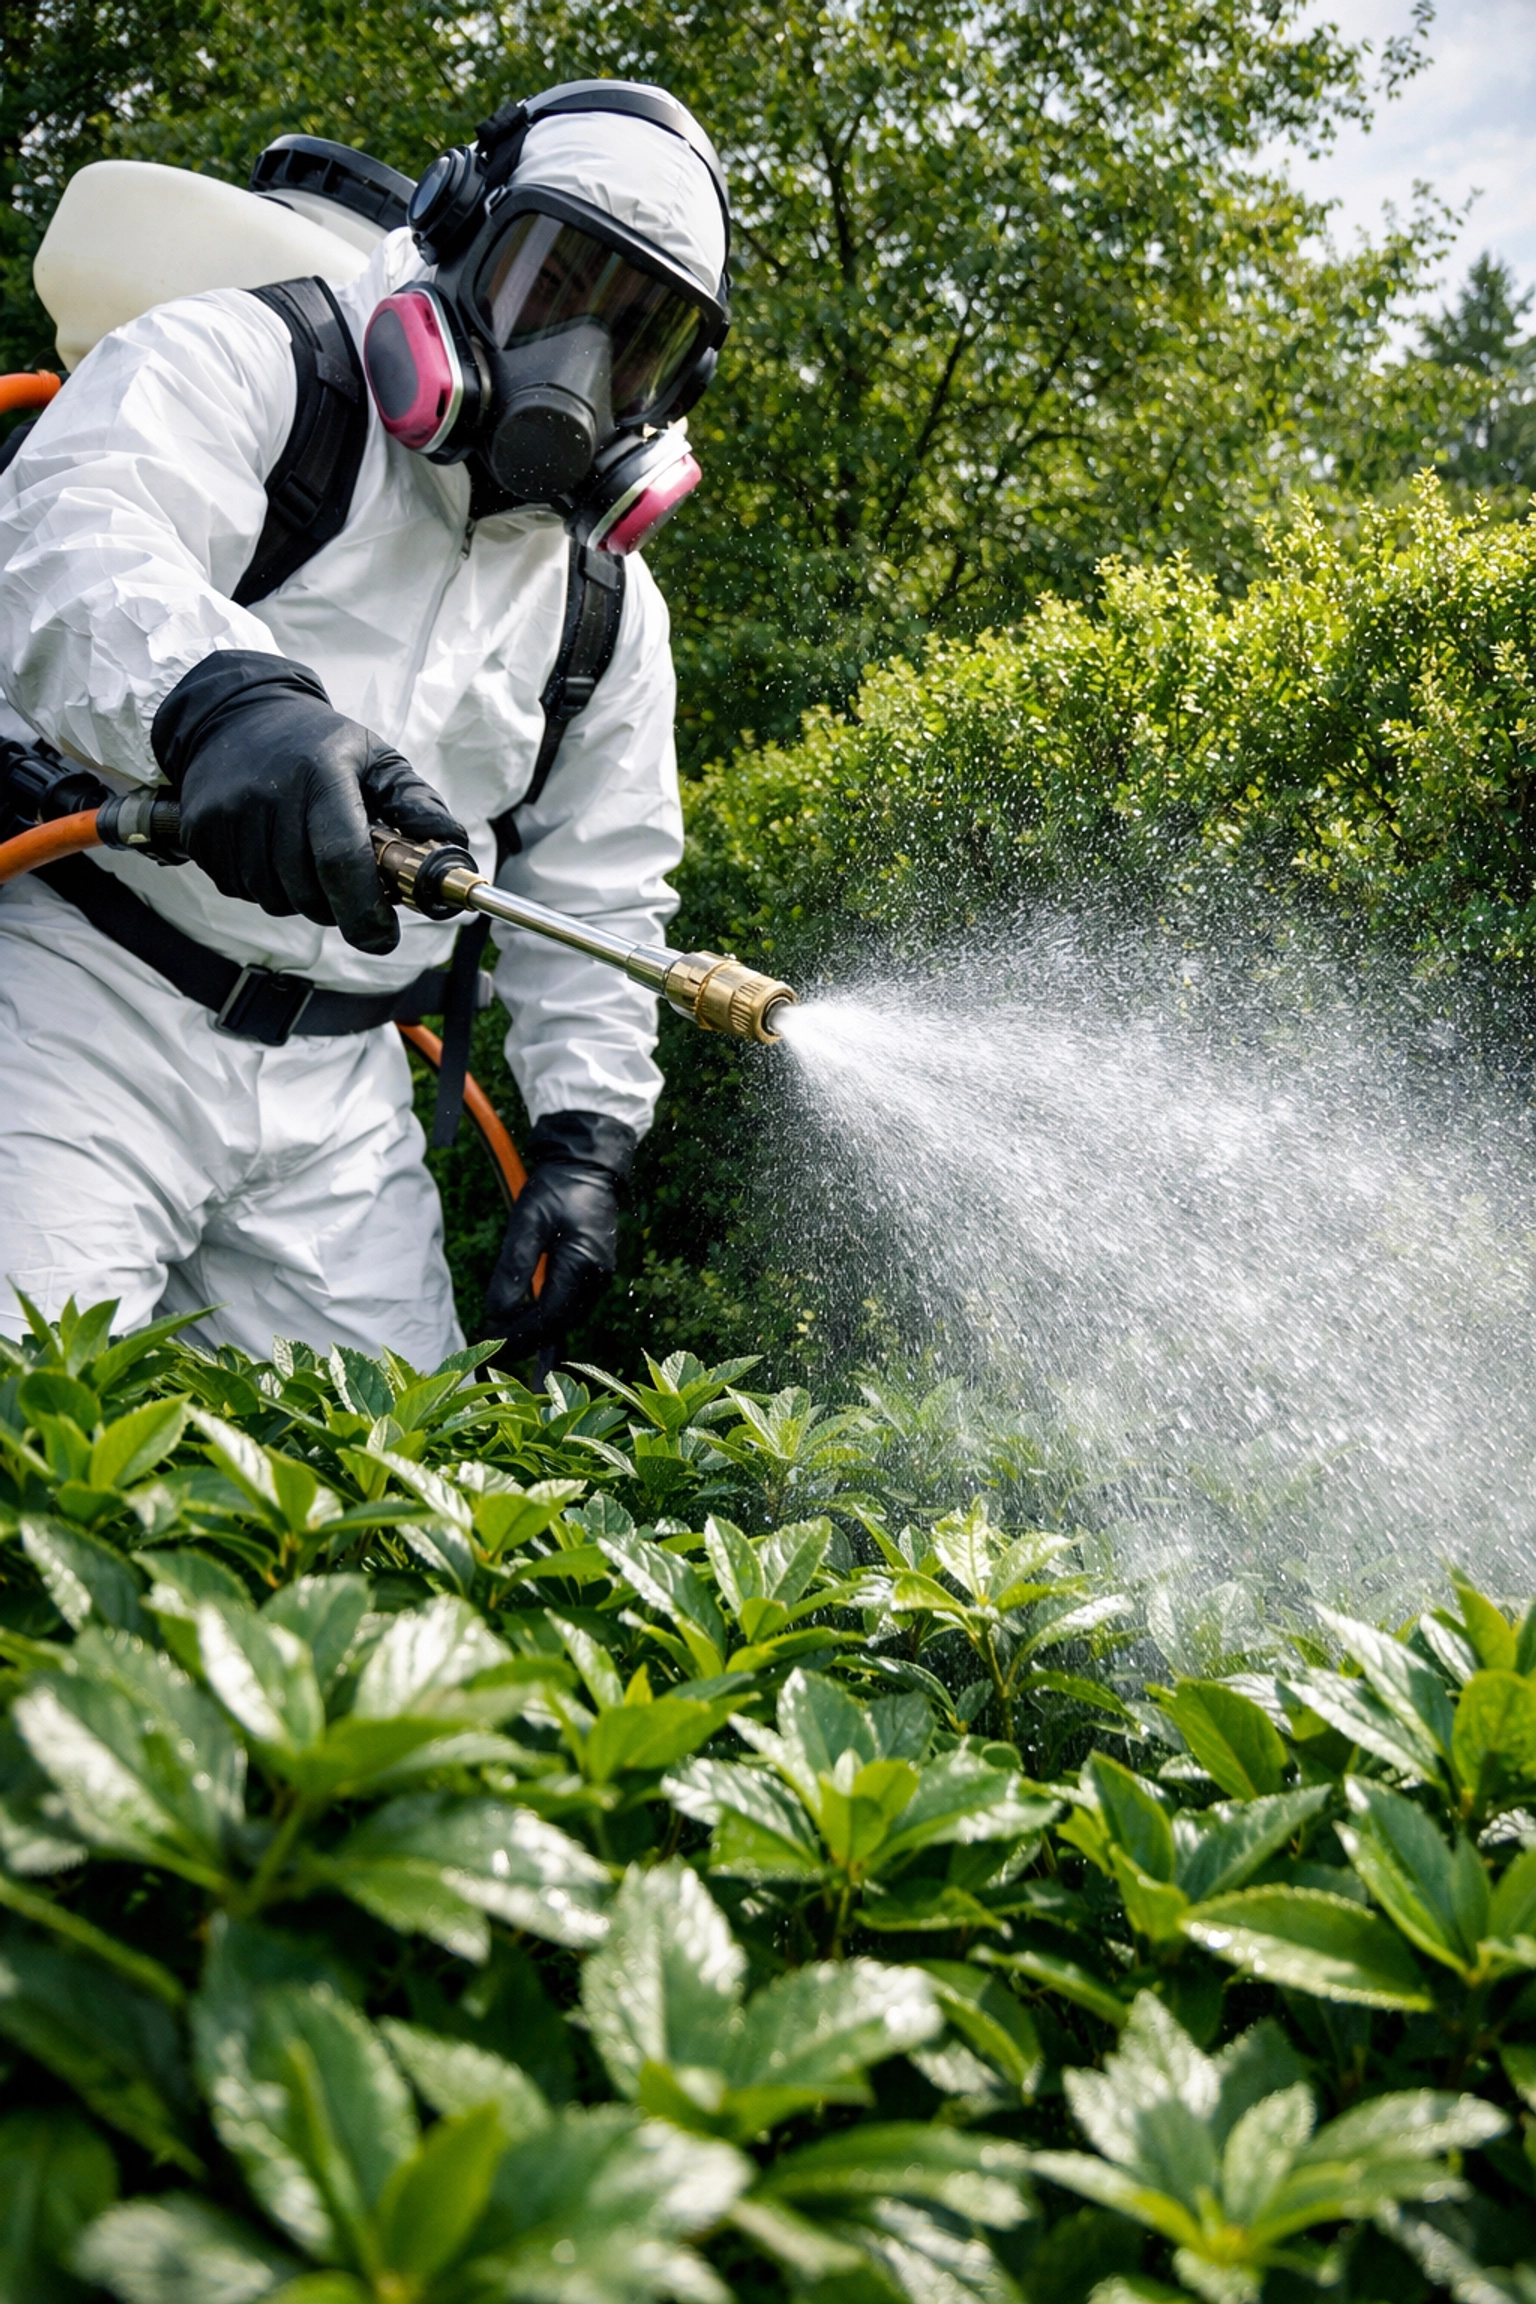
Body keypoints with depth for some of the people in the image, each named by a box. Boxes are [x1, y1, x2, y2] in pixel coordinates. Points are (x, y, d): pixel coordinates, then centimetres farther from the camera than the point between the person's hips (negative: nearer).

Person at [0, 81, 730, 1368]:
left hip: (341, 1089, 6)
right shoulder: (240, 360, -2)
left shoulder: (610, 604, 15)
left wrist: (586, 1136, 8)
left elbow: (599, 894, 19)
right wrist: (219, 698, -45)